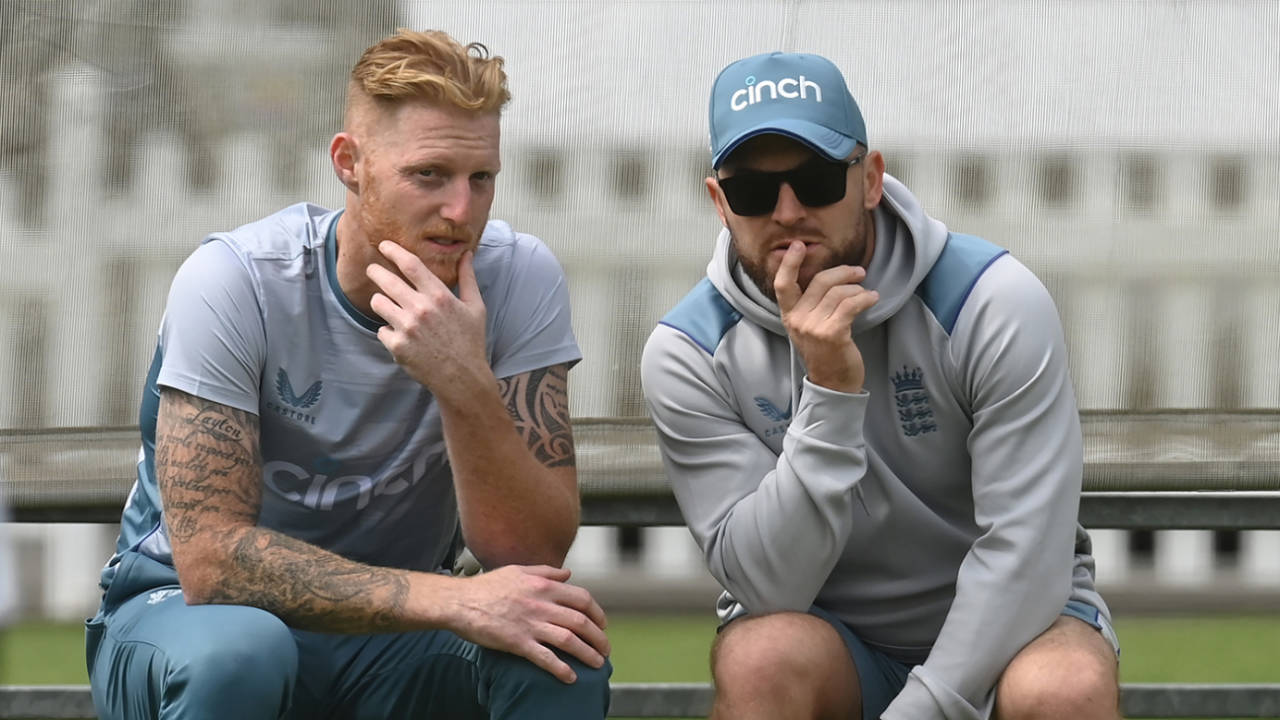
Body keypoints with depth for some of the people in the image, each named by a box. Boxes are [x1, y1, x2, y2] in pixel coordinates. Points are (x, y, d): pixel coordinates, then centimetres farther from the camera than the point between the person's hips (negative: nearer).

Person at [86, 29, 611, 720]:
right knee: (237, 651, -37)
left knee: (566, 652, -28)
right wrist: (452, 600, -33)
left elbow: (531, 555, -17)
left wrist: (469, 388, -35)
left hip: (389, 633, 2)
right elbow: (212, 559, -26)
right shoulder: (235, 281, -20)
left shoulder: (520, 279, -12)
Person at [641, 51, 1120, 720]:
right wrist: (831, 392, -28)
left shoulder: (996, 304, -15)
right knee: (761, 656, -33)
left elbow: (1023, 548, -19)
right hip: (823, 633, 1)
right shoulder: (688, 352, -11)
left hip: (1001, 617, -1)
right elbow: (768, 587, -18)